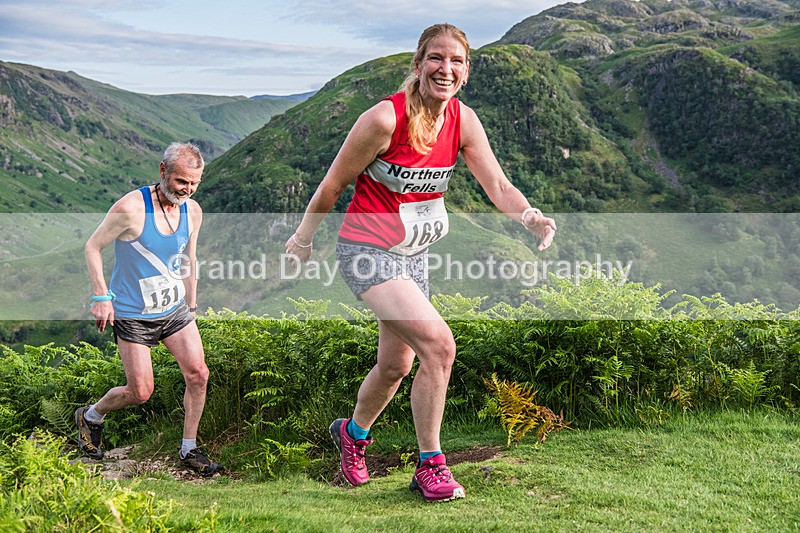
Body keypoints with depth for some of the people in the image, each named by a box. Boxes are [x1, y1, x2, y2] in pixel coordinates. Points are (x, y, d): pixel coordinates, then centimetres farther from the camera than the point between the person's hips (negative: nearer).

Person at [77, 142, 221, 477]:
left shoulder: (192, 211, -1)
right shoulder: (131, 207, -20)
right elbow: (92, 247, -9)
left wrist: (191, 307, 18)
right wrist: (101, 296, -16)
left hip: (175, 309, 5)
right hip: (132, 314, -5)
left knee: (198, 374, -5)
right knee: (141, 393, -2)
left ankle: (189, 450, 12)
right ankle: (91, 417, 30)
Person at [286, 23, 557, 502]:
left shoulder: (463, 120, -5)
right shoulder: (385, 118, -22)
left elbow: (497, 184, -13)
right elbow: (333, 183, -11)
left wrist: (528, 216, -33)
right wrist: (304, 237, 0)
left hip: (414, 255, 7)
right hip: (367, 251, -7)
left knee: (396, 365, 18)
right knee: (439, 343, -22)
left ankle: (354, 432, 48)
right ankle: (431, 466, -7)